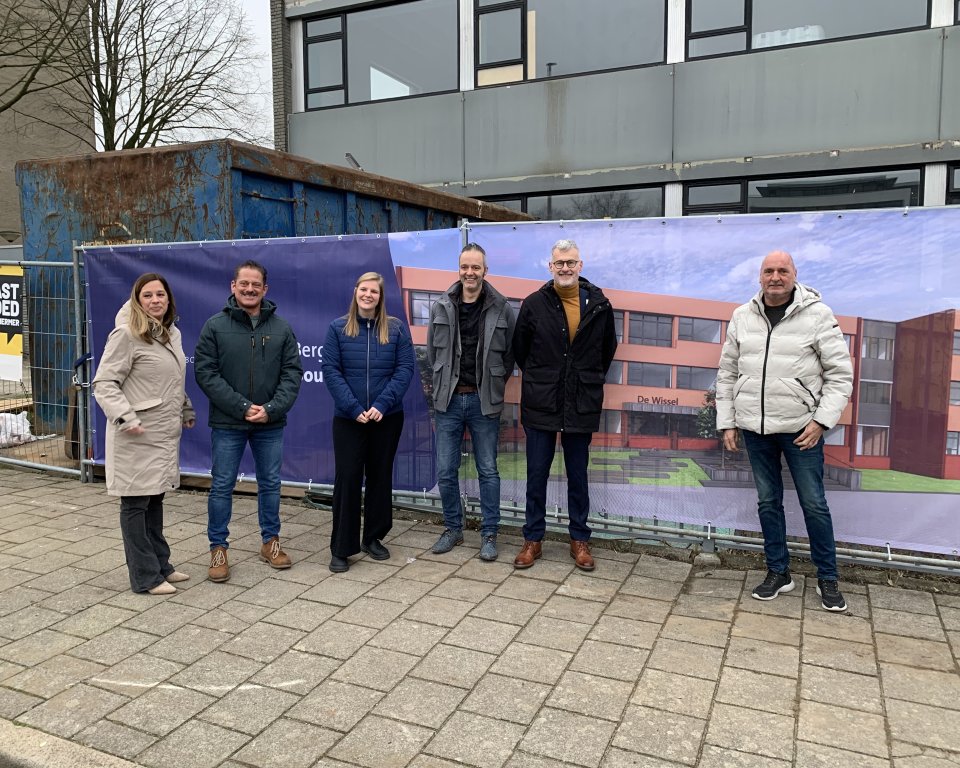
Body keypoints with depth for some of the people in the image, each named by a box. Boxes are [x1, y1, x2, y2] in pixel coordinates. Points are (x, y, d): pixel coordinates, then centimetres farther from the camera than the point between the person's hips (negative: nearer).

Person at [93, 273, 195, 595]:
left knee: (155, 499, 16)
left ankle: (160, 565, 26)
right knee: (136, 503, 1)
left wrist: (186, 410, 23)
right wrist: (125, 417, -24)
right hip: (137, 436, -8)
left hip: (165, 433, 8)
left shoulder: (172, 333, 13)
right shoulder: (126, 335, -12)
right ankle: (145, 577, 9)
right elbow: (104, 383, -14)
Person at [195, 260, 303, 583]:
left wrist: (272, 409, -14)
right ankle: (218, 549, 19)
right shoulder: (215, 326, -4)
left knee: (270, 483, 13)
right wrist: (242, 407, -16)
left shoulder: (281, 328, 2)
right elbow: (205, 373, -9)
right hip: (227, 423, -2)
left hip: (271, 424, 2)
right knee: (222, 486, 5)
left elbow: (292, 373, 0)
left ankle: (270, 542, 29)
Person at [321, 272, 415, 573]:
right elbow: (330, 371, -6)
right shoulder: (338, 328, 0)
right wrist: (354, 408, -15)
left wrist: (382, 404, -16)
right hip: (348, 418, -1)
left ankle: (373, 538, 27)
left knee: (380, 476, 11)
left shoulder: (397, 328, 2)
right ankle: (341, 548, 9)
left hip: (387, 418, 2)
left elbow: (405, 369, -4)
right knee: (347, 478, -1)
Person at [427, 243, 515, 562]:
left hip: (484, 402, -2)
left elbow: (510, 355, 3)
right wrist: (447, 381, 9)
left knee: (488, 471, 7)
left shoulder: (501, 309, -4)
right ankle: (453, 528, 26)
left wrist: (493, 386, 4)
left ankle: (489, 533, 20)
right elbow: (432, 352, 12)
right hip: (449, 400, 2)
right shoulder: (441, 307, 2)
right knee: (445, 471, 8)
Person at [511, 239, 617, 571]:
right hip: (540, 405, 0)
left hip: (581, 406, 1)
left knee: (578, 476, 11)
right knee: (536, 475, 7)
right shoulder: (534, 304, -3)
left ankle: (579, 540, 24)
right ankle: (532, 539, 21)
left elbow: (608, 348, 14)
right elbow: (520, 349, 9)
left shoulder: (599, 305, 0)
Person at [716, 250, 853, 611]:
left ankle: (827, 579, 22)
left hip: (800, 429, -3)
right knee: (768, 501, 12)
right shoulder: (742, 317, 5)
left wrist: (821, 421, -13)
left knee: (814, 504, 5)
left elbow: (840, 374, -5)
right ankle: (778, 572, 27)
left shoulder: (817, 315, -5)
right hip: (755, 429, 3)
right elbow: (727, 374, 10)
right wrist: (726, 423, 7)